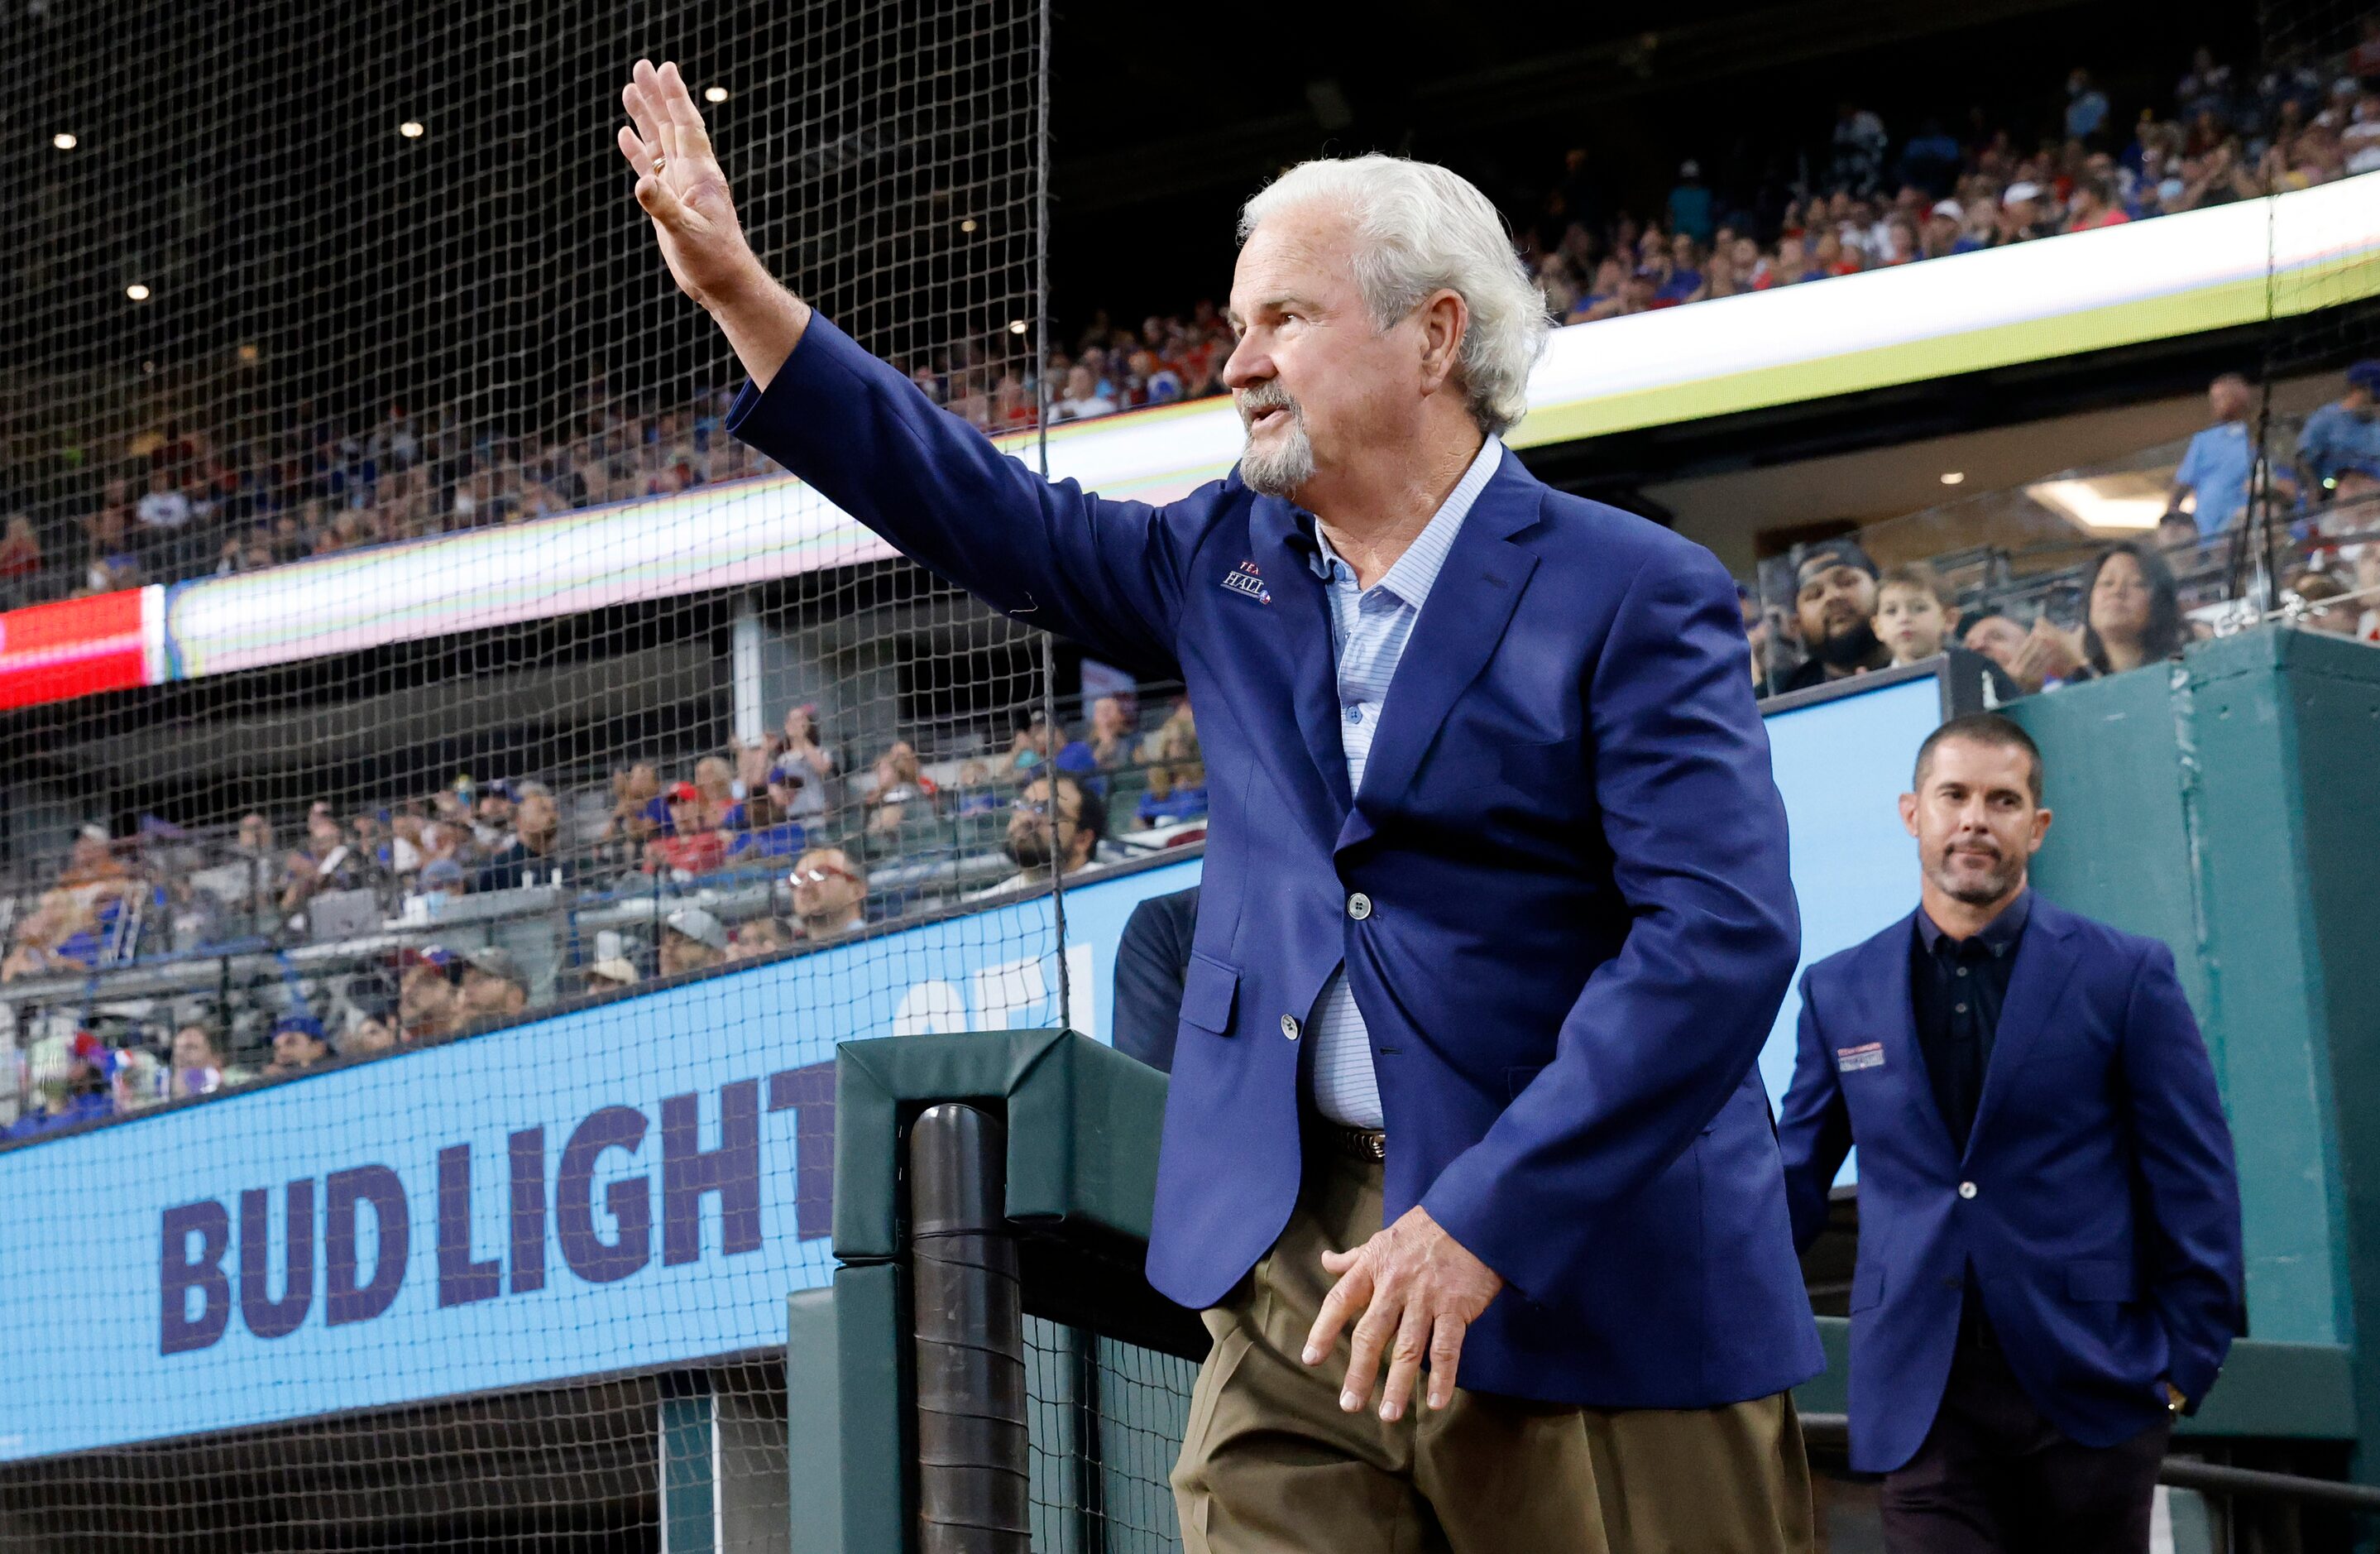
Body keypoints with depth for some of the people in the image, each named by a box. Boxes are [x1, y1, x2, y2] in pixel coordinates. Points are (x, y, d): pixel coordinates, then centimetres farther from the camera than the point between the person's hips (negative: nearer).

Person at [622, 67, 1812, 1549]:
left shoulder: (1635, 597, -8)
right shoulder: (1228, 561, 12)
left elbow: (1724, 935, -17)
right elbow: (992, 515, 20)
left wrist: (1484, 1221, -23)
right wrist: (738, 288, 14)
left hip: (1592, 1284, -5)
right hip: (1293, 1262, 5)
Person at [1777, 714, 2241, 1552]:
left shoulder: (2125, 975, 2)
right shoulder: (1839, 992, 9)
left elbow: (2195, 1183, 2)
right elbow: (1796, 1179, 15)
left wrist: (2183, 1363, -2)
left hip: (2090, 1388, -1)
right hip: (1923, 1399, 1)